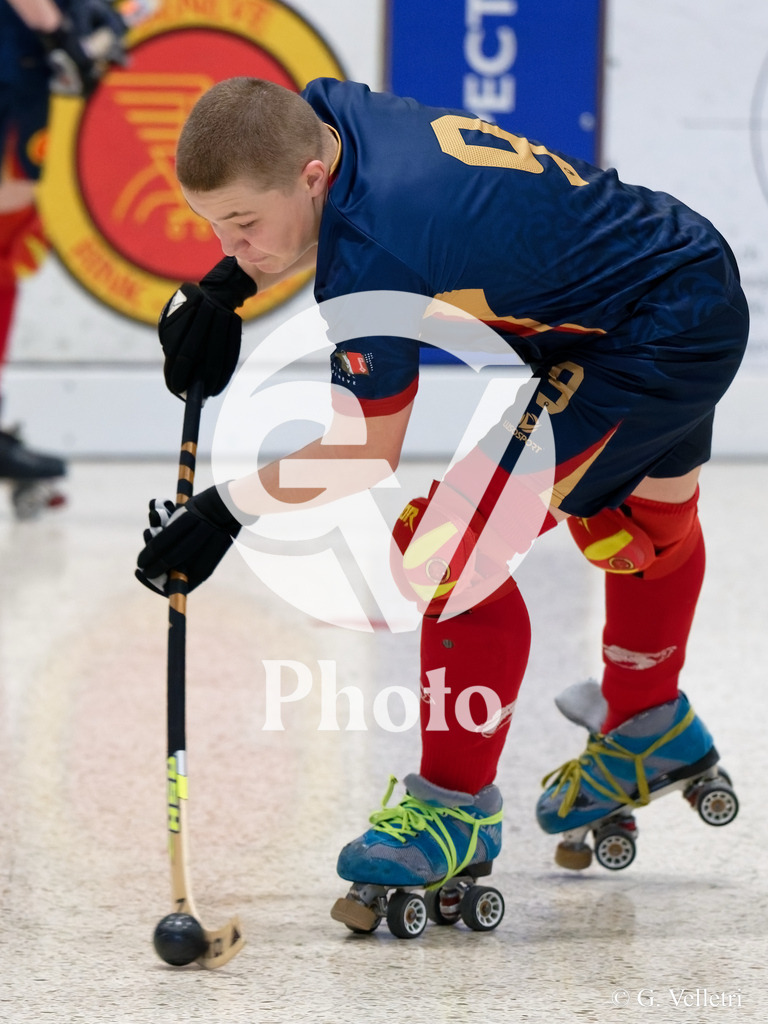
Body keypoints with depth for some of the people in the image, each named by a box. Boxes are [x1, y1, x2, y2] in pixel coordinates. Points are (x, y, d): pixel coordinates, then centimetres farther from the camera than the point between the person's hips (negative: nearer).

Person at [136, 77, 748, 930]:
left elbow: (367, 453, -20)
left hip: (657, 344, -11)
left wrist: (224, 513, -12)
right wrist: (222, 290, 3)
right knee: (642, 519, 33)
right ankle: (649, 731, 59)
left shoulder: (369, 260, -33)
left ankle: (457, 806, 1)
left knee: (455, 555, -15)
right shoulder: (319, 114, -10)